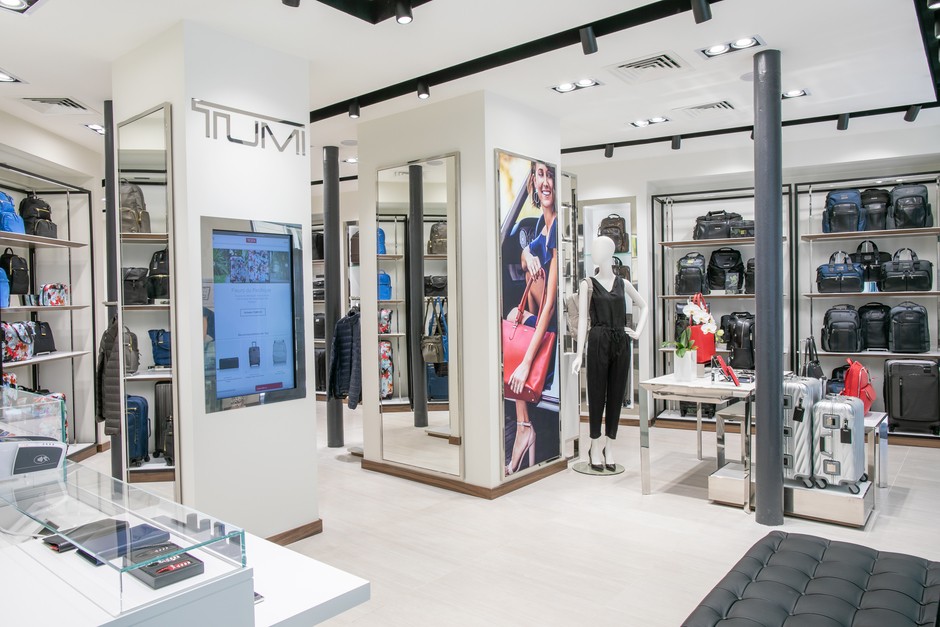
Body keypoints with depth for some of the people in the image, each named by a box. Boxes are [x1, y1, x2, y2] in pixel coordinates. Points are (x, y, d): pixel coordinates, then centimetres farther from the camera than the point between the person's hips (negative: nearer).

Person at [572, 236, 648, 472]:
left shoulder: (623, 283, 11)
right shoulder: (588, 284, 0)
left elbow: (644, 306, 25)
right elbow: (583, 319, -5)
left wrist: (638, 331, 10)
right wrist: (579, 354, -11)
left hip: (621, 342, 4)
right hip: (599, 342, -3)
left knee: (617, 394, 7)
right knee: (597, 394, 3)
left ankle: (610, 447, 18)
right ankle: (596, 446, 14)